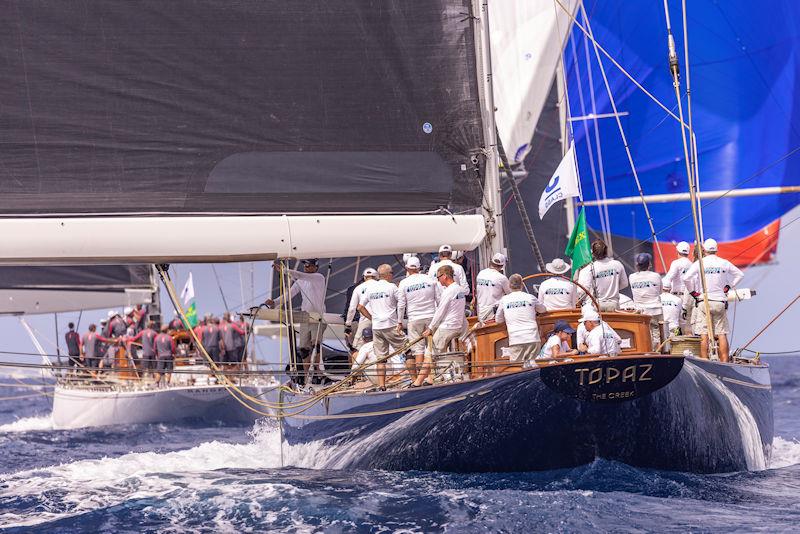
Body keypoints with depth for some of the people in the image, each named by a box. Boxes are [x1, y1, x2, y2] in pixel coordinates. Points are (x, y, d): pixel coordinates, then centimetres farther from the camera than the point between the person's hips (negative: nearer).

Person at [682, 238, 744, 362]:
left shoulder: (699, 263, -4)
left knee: (704, 334, -2)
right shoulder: (724, 263, 5)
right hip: (720, 301, 2)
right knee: (722, 334, 4)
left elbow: (686, 278, -14)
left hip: (704, 301, -2)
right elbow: (740, 274, 16)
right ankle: (724, 362, 1)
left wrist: (692, 291, -1)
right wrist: (728, 286, 17)